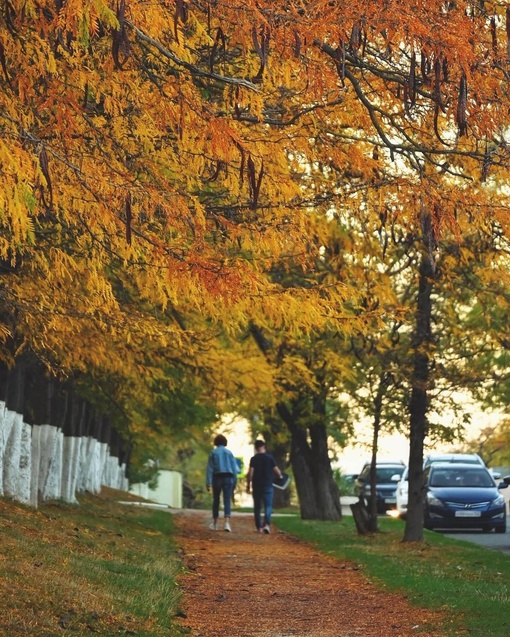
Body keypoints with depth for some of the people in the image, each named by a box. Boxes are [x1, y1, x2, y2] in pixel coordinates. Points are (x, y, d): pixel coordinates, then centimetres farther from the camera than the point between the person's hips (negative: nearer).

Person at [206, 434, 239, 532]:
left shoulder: (213, 453, 2)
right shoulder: (229, 452, 7)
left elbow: (210, 468, -3)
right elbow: (234, 468, 6)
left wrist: (208, 483, -5)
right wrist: (234, 482, 11)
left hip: (217, 477, -1)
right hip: (228, 478, 1)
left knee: (216, 501, 14)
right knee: (227, 501, -4)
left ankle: (215, 523, 23)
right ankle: (227, 523, -21)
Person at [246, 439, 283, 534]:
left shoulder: (254, 459, -5)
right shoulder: (270, 457, -3)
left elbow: (250, 473, -10)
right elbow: (276, 470, -1)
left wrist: (248, 485, -3)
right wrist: (280, 475, 21)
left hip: (256, 486, 1)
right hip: (268, 485, -1)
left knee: (257, 507, 11)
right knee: (268, 506, -2)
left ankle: (259, 527, 14)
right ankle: (267, 524, -23)